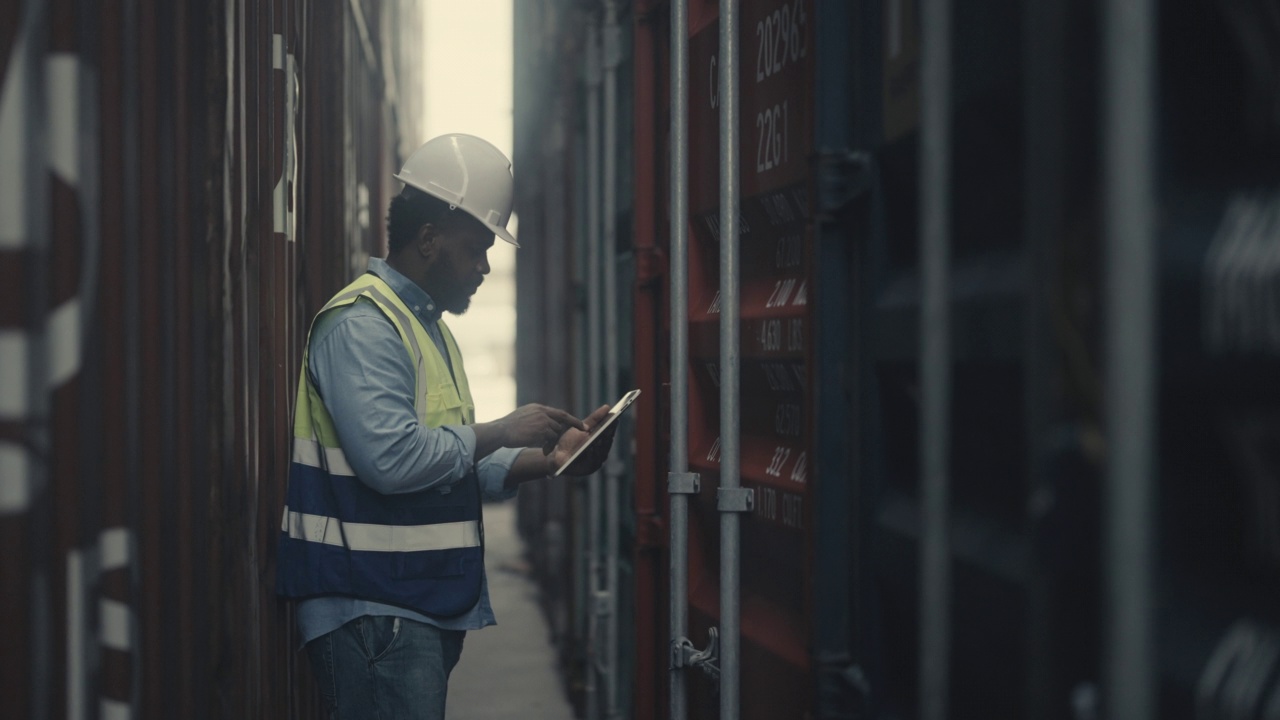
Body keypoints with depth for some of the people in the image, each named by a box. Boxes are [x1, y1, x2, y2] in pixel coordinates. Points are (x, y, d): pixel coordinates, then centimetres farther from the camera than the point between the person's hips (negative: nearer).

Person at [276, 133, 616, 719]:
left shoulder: (427, 327, 21)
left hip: (427, 607, 10)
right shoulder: (362, 323, -13)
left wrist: (549, 459, 9)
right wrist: (502, 432, -14)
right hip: (373, 613, -10)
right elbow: (391, 459, -26)